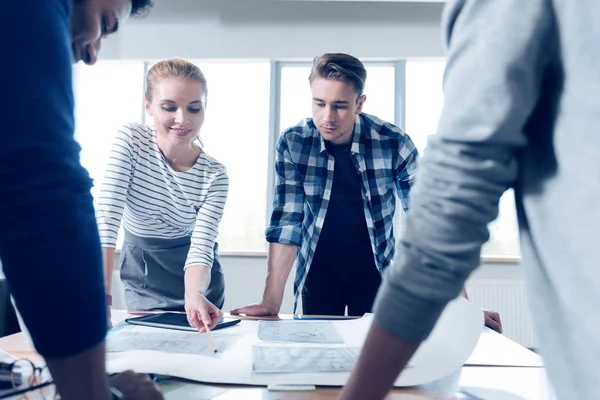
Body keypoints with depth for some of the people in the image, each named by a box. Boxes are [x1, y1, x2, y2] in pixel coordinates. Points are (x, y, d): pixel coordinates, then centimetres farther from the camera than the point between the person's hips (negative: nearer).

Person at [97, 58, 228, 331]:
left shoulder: (214, 176, -18)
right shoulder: (131, 140, -19)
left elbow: (201, 247, -23)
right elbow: (107, 218, -26)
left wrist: (194, 294, -44)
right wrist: (101, 297, -34)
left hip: (195, 278, 0)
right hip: (142, 277, 0)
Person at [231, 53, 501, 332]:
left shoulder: (394, 142, -19)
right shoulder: (292, 144, -16)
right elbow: (286, 222, -15)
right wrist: (271, 302, -20)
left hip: (375, 269, 0)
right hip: (317, 270, 1)